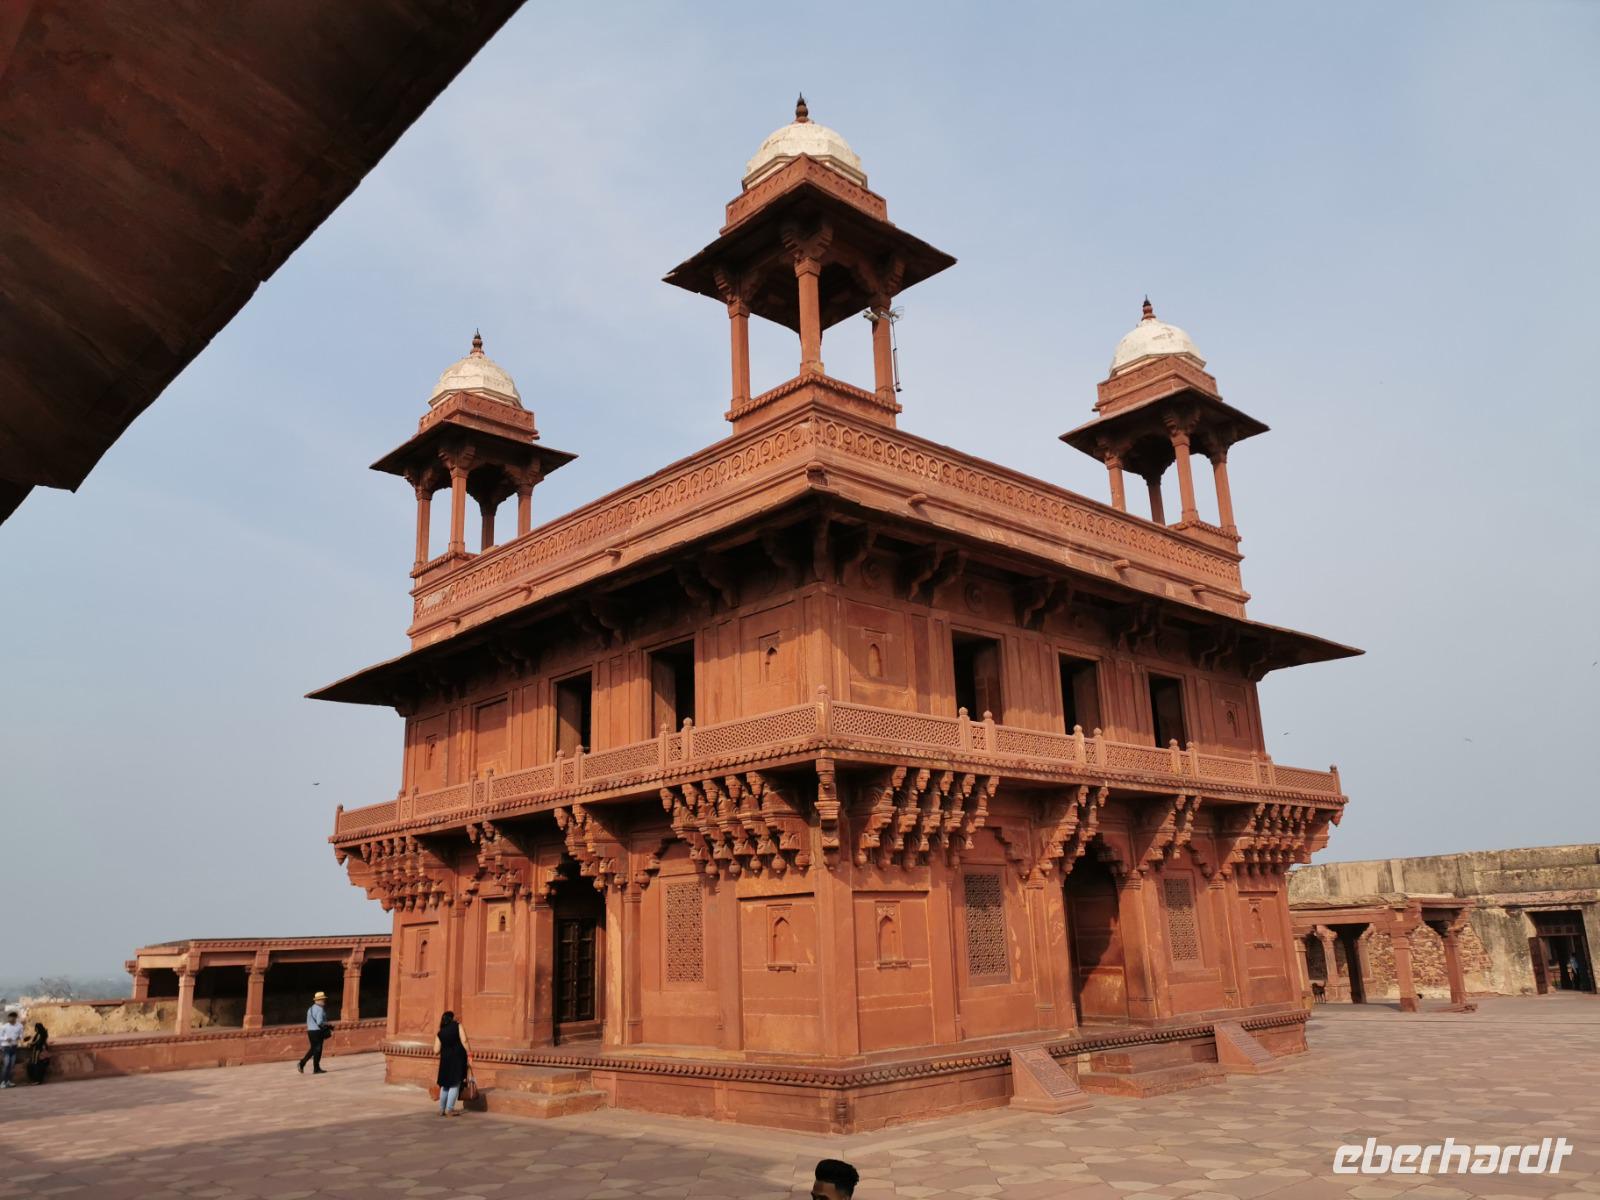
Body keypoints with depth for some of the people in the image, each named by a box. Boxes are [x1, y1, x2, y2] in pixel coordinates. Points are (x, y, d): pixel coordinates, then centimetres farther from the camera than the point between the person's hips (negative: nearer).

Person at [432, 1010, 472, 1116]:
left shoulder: (440, 1033, 8)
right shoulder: (458, 1026, 1)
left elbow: (436, 1051, 2)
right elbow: (464, 1041, -10)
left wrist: (436, 1039, 20)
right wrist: (469, 1055, -8)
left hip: (445, 1059, 4)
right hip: (457, 1058, -4)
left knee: (445, 1084, 17)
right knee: (455, 1084, 0)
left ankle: (442, 1109, 21)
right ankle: (449, 1110, -3)